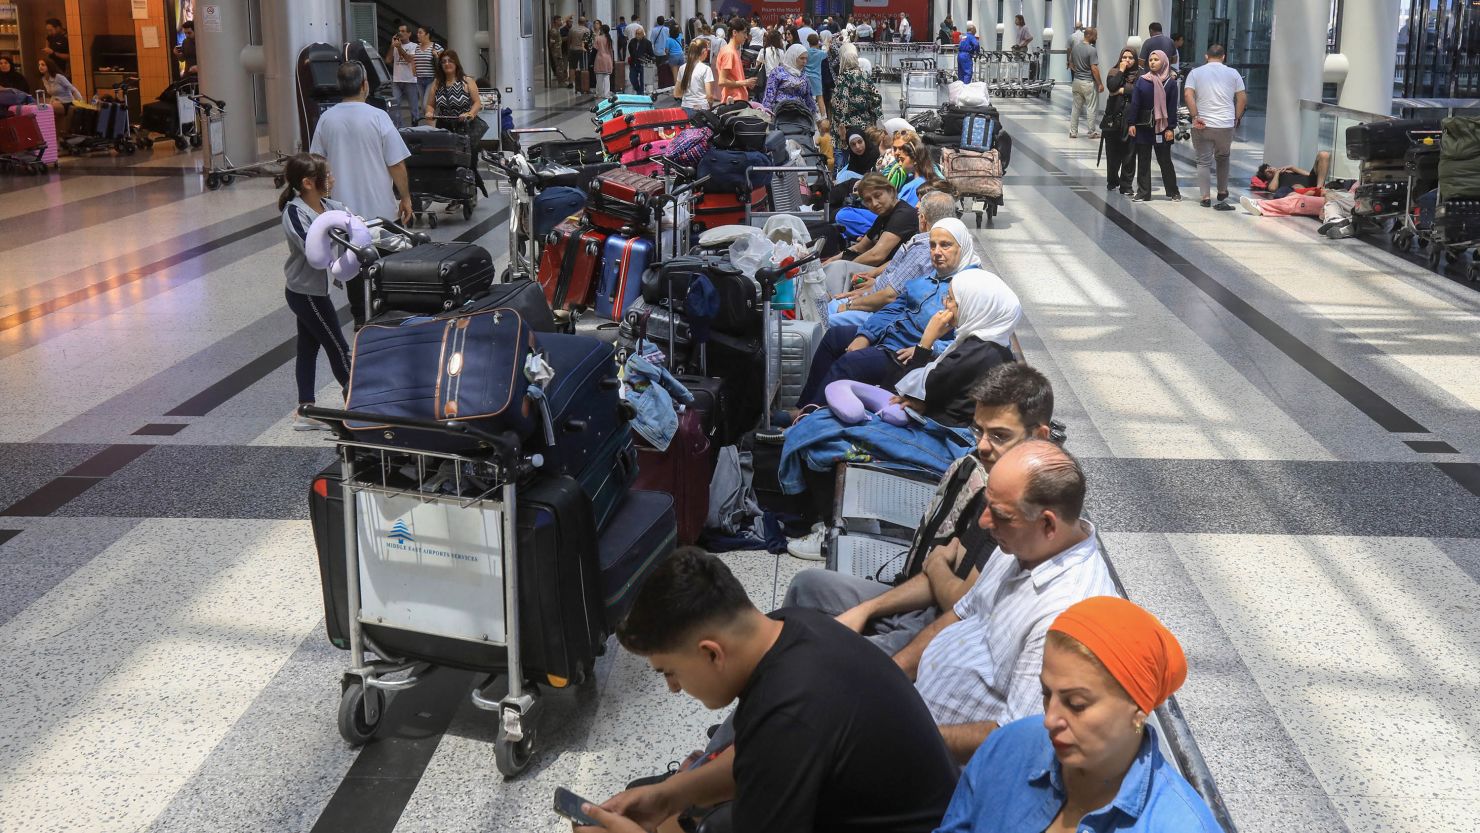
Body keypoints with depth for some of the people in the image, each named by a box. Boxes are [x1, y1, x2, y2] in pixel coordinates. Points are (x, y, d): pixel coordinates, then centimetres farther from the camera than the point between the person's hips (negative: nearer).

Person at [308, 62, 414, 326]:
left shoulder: (326, 119, -2)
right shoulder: (377, 117, -14)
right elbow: (396, 165, -12)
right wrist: (405, 198, -1)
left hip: (343, 206, 3)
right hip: (379, 207, -3)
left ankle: (359, 318, 19)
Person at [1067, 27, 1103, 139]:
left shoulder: (1075, 47, 3)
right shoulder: (1092, 50, -18)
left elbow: (1071, 64, 12)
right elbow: (1094, 69, -19)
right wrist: (1100, 84, -12)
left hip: (1077, 81, 6)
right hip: (1089, 83, -6)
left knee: (1076, 107, 12)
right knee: (1091, 108, 4)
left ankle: (1073, 131, 13)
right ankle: (1092, 132, 10)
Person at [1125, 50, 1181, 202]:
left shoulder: (1170, 83, -3)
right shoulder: (1142, 80, 2)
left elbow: (1172, 107, -4)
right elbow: (1134, 103, 0)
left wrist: (1170, 128, -8)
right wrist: (1131, 124, -7)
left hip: (1162, 127, -2)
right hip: (1143, 126, 2)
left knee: (1165, 160, 4)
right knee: (1143, 160, 6)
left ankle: (1174, 192, 15)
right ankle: (1142, 192, 13)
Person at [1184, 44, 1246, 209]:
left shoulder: (1195, 72, 4)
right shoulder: (1233, 73, 6)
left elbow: (1188, 94, -10)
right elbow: (1242, 98, 3)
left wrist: (1195, 116, -8)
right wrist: (1236, 118, 12)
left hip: (1202, 125, -1)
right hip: (1226, 125, 1)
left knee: (1204, 161, 6)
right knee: (1223, 158, 21)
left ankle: (1206, 198, 0)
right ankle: (1222, 193, 29)